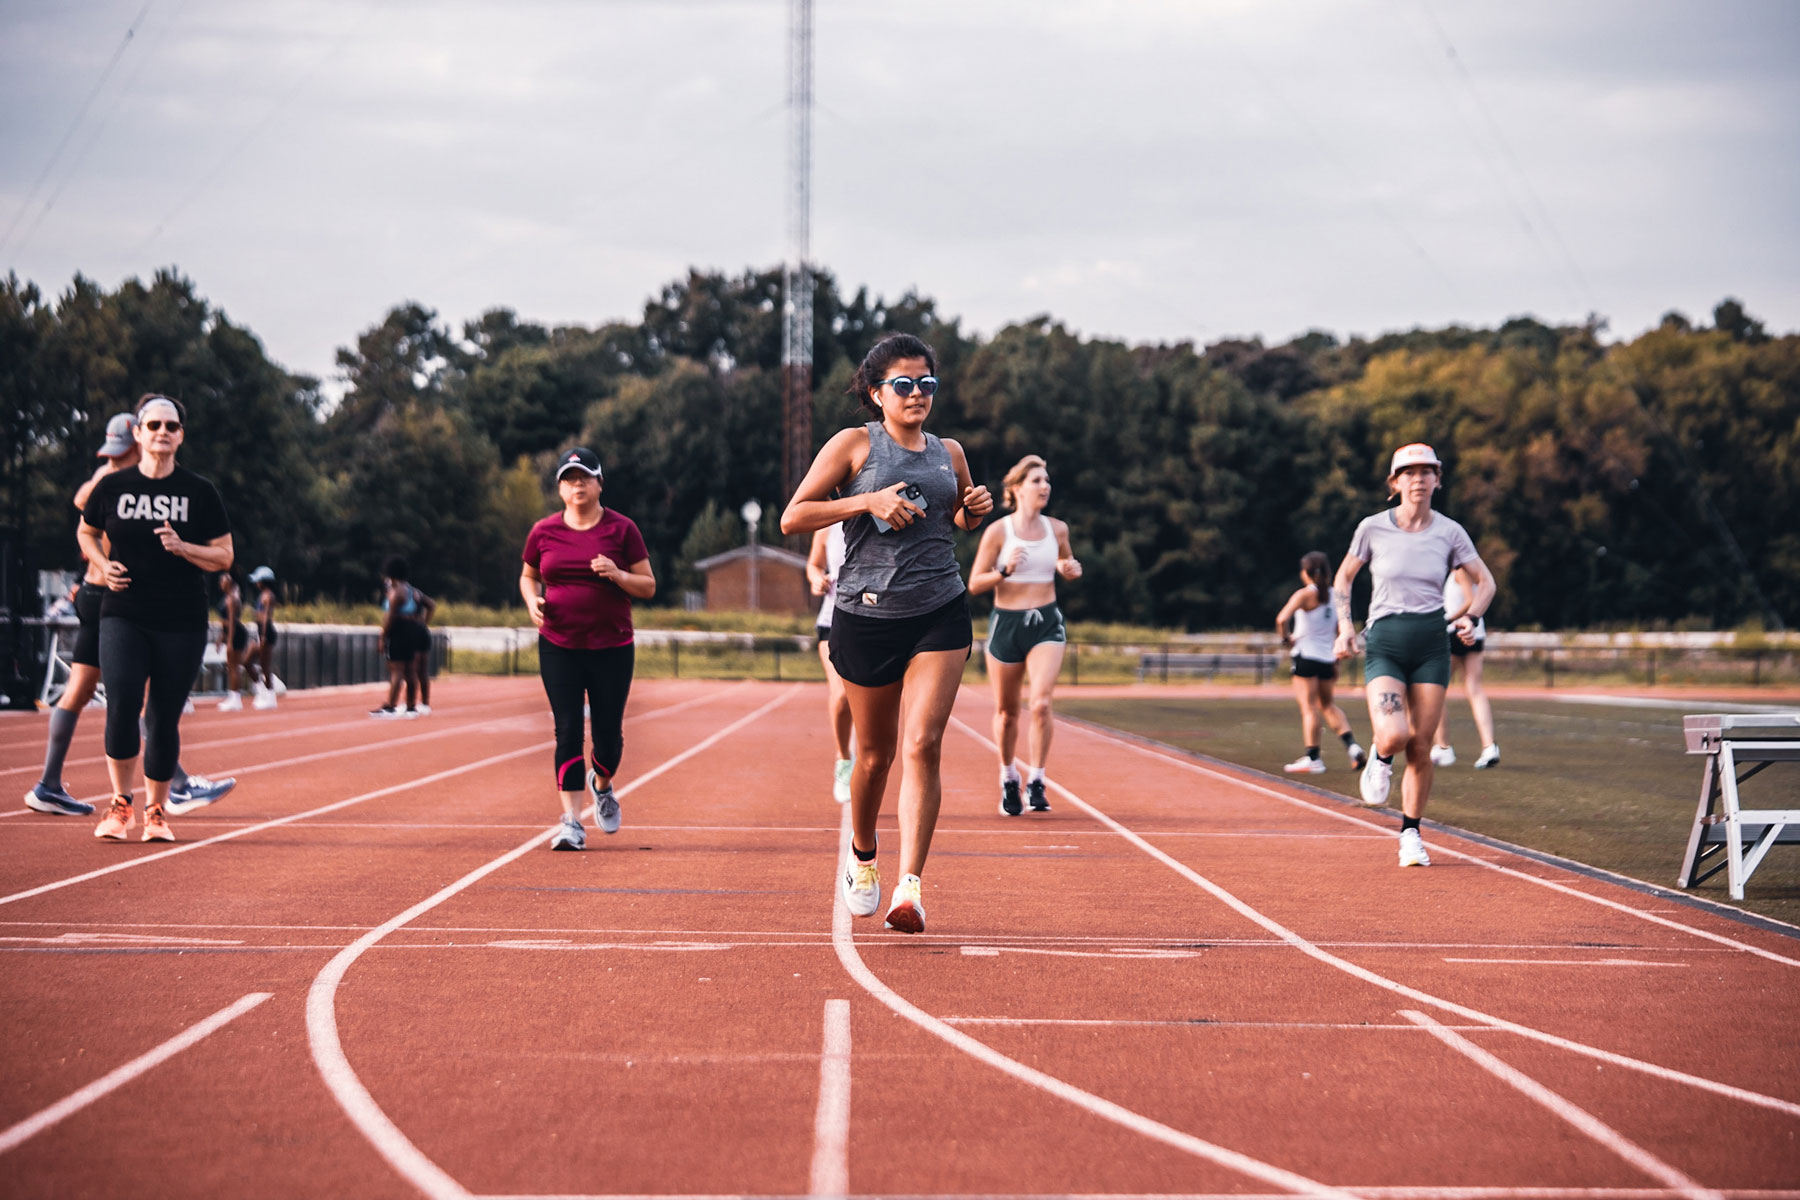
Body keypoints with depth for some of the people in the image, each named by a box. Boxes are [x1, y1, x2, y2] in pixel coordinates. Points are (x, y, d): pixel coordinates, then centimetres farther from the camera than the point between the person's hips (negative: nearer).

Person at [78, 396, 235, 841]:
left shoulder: (200, 492, 2)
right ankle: (120, 804, 4)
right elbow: (87, 532, 21)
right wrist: (104, 565, 2)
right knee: (121, 706, -14)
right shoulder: (112, 486, 4)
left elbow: (224, 556, 4)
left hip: (183, 624, 0)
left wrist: (182, 548, -14)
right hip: (123, 616, 0)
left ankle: (156, 811, 18)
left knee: (164, 719, 2)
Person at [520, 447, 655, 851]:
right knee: (568, 730, -6)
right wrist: (533, 600, -1)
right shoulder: (544, 531, 4)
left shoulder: (622, 529, -1)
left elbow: (648, 586, 2)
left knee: (608, 733, 3)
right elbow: (528, 576, 20)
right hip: (558, 647, 1)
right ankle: (571, 821, -4)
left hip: (612, 647, -1)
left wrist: (617, 575, -17)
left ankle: (601, 785, 37)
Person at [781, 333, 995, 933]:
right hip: (867, 616, -2)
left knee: (923, 745, -13)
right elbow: (792, 518, -5)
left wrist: (975, 510, 7)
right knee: (875, 754, 10)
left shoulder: (949, 453, 12)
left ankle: (910, 885, -15)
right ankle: (862, 858, 37)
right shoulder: (854, 444, 0)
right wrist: (868, 501, -15)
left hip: (941, 614, 2)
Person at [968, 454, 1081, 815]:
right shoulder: (998, 532, -7)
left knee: (1041, 703, -17)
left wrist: (1070, 570, 0)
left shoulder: (1057, 529, 4)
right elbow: (975, 583, -6)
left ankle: (1036, 782, -8)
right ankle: (1008, 778, 31)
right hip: (1007, 623, -1)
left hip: (1046, 625, 1)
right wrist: (1005, 570, -23)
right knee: (1007, 711, 10)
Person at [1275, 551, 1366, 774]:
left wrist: (1286, 638, -4)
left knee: (1309, 706, -3)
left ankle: (1312, 758, -5)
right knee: (1327, 704, 19)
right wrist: (1337, 660, 20)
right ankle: (1352, 745, 4)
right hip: (1328, 658, 6)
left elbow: (1282, 619, -22)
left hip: (1306, 656, -6)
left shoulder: (1305, 594, -10)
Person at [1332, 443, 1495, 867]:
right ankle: (1380, 761, 15)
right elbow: (1343, 577, 12)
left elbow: (1485, 582, 11)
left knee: (1420, 748, 0)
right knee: (1392, 736, -22)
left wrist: (1471, 618, -7)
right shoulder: (1373, 528, -1)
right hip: (1384, 644, -1)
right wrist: (1345, 626, 0)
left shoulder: (1449, 532, 1)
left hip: (1432, 646, 2)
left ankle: (1411, 834, 17)